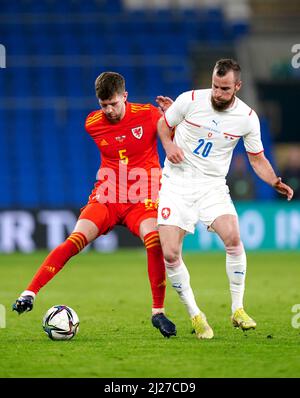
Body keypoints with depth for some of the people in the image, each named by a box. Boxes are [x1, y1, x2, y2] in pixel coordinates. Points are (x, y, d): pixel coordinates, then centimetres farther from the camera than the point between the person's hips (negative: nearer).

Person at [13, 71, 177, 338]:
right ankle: (30, 293, -16)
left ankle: (158, 312, -14)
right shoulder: (93, 124, 2)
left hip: (142, 201, -1)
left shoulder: (148, 115, -6)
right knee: (75, 240, -20)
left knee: (155, 242, -28)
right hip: (106, 198, 2)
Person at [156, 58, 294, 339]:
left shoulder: (247, 118, -3)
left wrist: (275, 182, -9)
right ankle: (195, 315, 4)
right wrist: (169, 145, -11)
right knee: (170, 253, -14)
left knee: (233, 237, -25)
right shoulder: (190, 100, -7)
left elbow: (257, 159, 9)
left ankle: (237, 310, -10)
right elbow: (163, 124, 10)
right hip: (177, 182, 0)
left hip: (213, 186, 0)